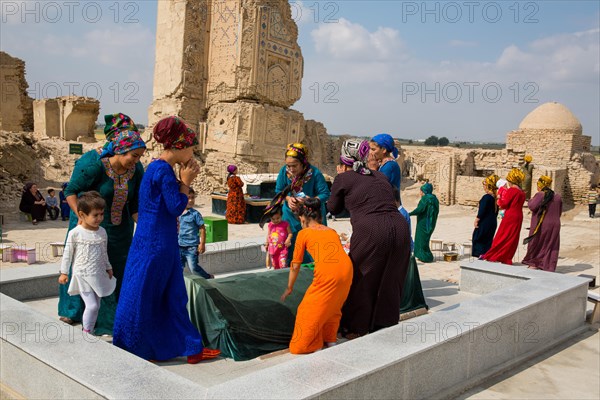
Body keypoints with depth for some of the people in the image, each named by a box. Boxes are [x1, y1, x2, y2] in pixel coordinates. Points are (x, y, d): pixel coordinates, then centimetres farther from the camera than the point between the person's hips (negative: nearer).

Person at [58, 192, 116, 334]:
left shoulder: (102, 232, 2)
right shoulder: (75, 233, -12)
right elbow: (67, 253, -4)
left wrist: (108, 267, 20)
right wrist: (64, 272, -1)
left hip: (98, 275, 5)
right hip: (82, 275, -5)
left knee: (96, 306, 10)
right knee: (92, 306, -11)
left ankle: (89, 333, 24)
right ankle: (86, 333, 6)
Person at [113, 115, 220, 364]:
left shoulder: (159, 168, 11)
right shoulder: (163, 170, -18)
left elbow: (171, 203, 14)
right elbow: (177, 207, -18)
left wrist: (184, 180, 6)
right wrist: (186, 181, -7)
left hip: (162, 243, 10)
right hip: (155, 243, -10)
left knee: (173, 295, 14)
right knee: (144, 296, 4)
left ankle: (192, 348, 23)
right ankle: (133, 350, 19)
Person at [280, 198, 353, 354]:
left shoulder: (303, 233, 14)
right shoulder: (332, 231, 28)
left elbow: (295, 266, 18)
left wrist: (289, 288, 32)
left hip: (328, 272, -6)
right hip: (347, 269, 6)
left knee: (311, 309, 12)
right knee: (332, 306, 27)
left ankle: (313, 346, 18)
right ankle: (331, 341, 34)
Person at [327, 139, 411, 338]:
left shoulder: (344, 178, 9)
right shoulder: (380, 176, 22)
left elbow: (334, 208, 22)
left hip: (371, 230, -5)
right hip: (399, 226, 5)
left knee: (360, 281, 14)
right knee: (389, 282, 19)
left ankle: (356, 329, 25)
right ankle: (386, 327, 32)